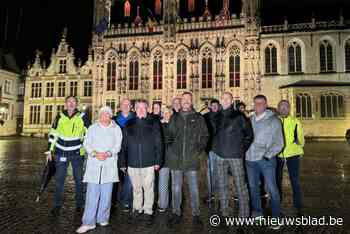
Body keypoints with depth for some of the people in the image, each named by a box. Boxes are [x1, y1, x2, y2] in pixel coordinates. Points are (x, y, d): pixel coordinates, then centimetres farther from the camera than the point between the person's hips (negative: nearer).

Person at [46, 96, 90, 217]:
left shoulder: (82, 116, -6)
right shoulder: (60, 116, 1)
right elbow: (53, 134, 7)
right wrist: (50, 150, 5)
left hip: (77, 153, -1)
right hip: (61, 153, 2)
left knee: (79, 179, 11)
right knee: (59, 179, 6)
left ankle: (79, 204, 27)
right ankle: (57, 206, 22)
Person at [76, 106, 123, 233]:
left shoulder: (116, 129, 9)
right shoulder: (92, 128, 13)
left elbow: (117, 145, 2)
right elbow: (87, 144, 5)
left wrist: (108, 153, -15)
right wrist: (94, 153, -12)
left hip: (109, 164, 0)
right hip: (94, 164, 0)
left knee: (106, 193, 4)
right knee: (92, 193, -3)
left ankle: (103, 218, 18)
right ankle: (88, 222, 5)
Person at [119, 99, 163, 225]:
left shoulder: (154, 123, -1)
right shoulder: (129, 124, 4)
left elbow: (159, 143, -1)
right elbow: (124, 145, 5)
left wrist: (158, 161, -5)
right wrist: (123, 162, 4)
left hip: (148, 163, -2)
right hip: (132, 163, 2)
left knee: (148, 188, 9)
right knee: (136, 188, 17)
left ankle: (148, 211, 26)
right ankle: (137, 209, 35)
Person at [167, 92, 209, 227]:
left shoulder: (198, 118, 3)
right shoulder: (174, 118, 8)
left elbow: (205, 136, 6)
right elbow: (169, 135, 14)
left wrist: (199, 149, -4)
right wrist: (171, 148, 3)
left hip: (192, 160, -2)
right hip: (176, 159, 2)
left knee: (194, 188, 8)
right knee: (176, 188, 12)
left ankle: (195, 215, 24)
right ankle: (176, 214, 27)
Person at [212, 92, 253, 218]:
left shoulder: (239, 116, -3)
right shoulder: (217, 117, 8)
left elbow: (249, 134, 2)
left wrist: (242, 148, -2)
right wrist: (215, 147, 9)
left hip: (235, 155, -4)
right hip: (219, 156, 4)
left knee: (240, 185, 0)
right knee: (222, 185, 12)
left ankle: (244, 214, 14)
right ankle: (224, 212, 27)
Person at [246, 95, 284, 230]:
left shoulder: (273, 120, -4)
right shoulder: (250, 120, 8)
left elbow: (278, 142, -6)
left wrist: (268, 154, -16)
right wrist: (244, 151, 4)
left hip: (266, 159, -5)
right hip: (250, 159, 5)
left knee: (272, 188, -1)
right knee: (253, 186, 16)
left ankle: (276, 218, 14)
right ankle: (257, 211, 33)